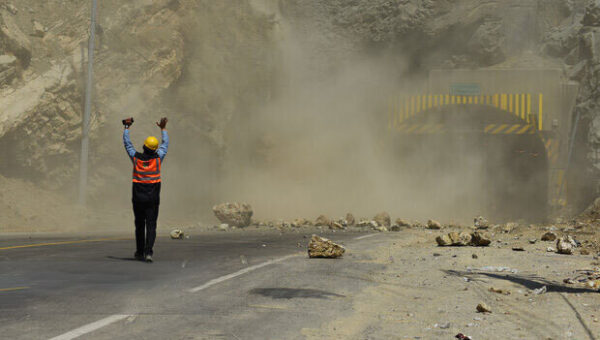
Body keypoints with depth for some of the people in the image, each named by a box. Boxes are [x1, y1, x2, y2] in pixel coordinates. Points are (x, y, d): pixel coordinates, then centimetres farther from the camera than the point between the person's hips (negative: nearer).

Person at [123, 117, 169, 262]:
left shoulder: (136, 158, -2)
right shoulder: (158, 158, -3)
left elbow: (127, 143, 12)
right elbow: (165, 144, 14)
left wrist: (127, 127, 25)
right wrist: (163, 128, 27)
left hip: (138, 198, 1)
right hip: (153, 199, -1)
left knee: (139, 225, 12)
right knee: (151, 226, -4)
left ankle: (140, 252, 18)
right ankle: (148, 252, -17)